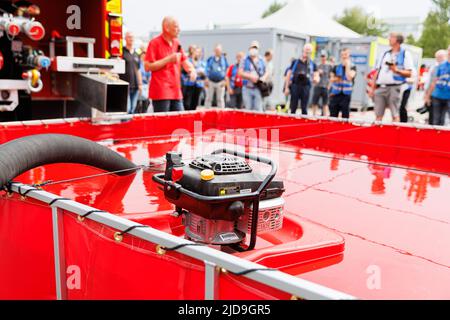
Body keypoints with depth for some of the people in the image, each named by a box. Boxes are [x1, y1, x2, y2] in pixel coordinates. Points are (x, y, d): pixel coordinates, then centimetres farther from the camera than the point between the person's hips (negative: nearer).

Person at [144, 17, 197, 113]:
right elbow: (147, 67, -12)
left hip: (176, 92, 7)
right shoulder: (155, 43, -6)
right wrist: (169, 59, -14)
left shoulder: (177, 43, 14)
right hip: (161, 93, -7)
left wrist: (191, 69, -2)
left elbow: (184, 61, 21)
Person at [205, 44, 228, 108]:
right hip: (211, 81, 1)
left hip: (220, 82, 0)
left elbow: (226, 70, 6)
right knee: (209, 98, 5)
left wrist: (224, 81, 0)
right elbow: (207, 70, 7)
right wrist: (207, 80, 2)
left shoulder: (224, 59, 4)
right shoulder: (210, 59, 4)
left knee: (220, 99, 4)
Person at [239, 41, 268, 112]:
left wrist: (263, 78, -7)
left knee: (258, 110, -5)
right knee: (248, 109, 3)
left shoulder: (261, 60, 11)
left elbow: (266, 72, 15)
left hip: (258, 88, 1)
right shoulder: (245, 60, 4)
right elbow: (240, 73, -3)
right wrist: (250, 76, -16)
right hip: (247, 88, -1)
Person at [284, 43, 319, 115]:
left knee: (304, 109, 2)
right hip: (295, 85, -1)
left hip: (306, 86, 1)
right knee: (293, 108, 2)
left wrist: (316, 79, -19)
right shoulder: (295, 62, 8)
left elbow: (316, 76, 7)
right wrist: (286, 87, 3)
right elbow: (289, 75, 9)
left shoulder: (312, 64, 11)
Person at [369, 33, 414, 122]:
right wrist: (373, 88, 13)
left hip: (394, 87, -5)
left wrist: (396, 70, -18)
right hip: (380, 87, 5)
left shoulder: (405, 54, 4)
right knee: (378, 114, 4)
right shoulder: (385, 54, 20)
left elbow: (409, 73, -3)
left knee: (395, 115, -7)